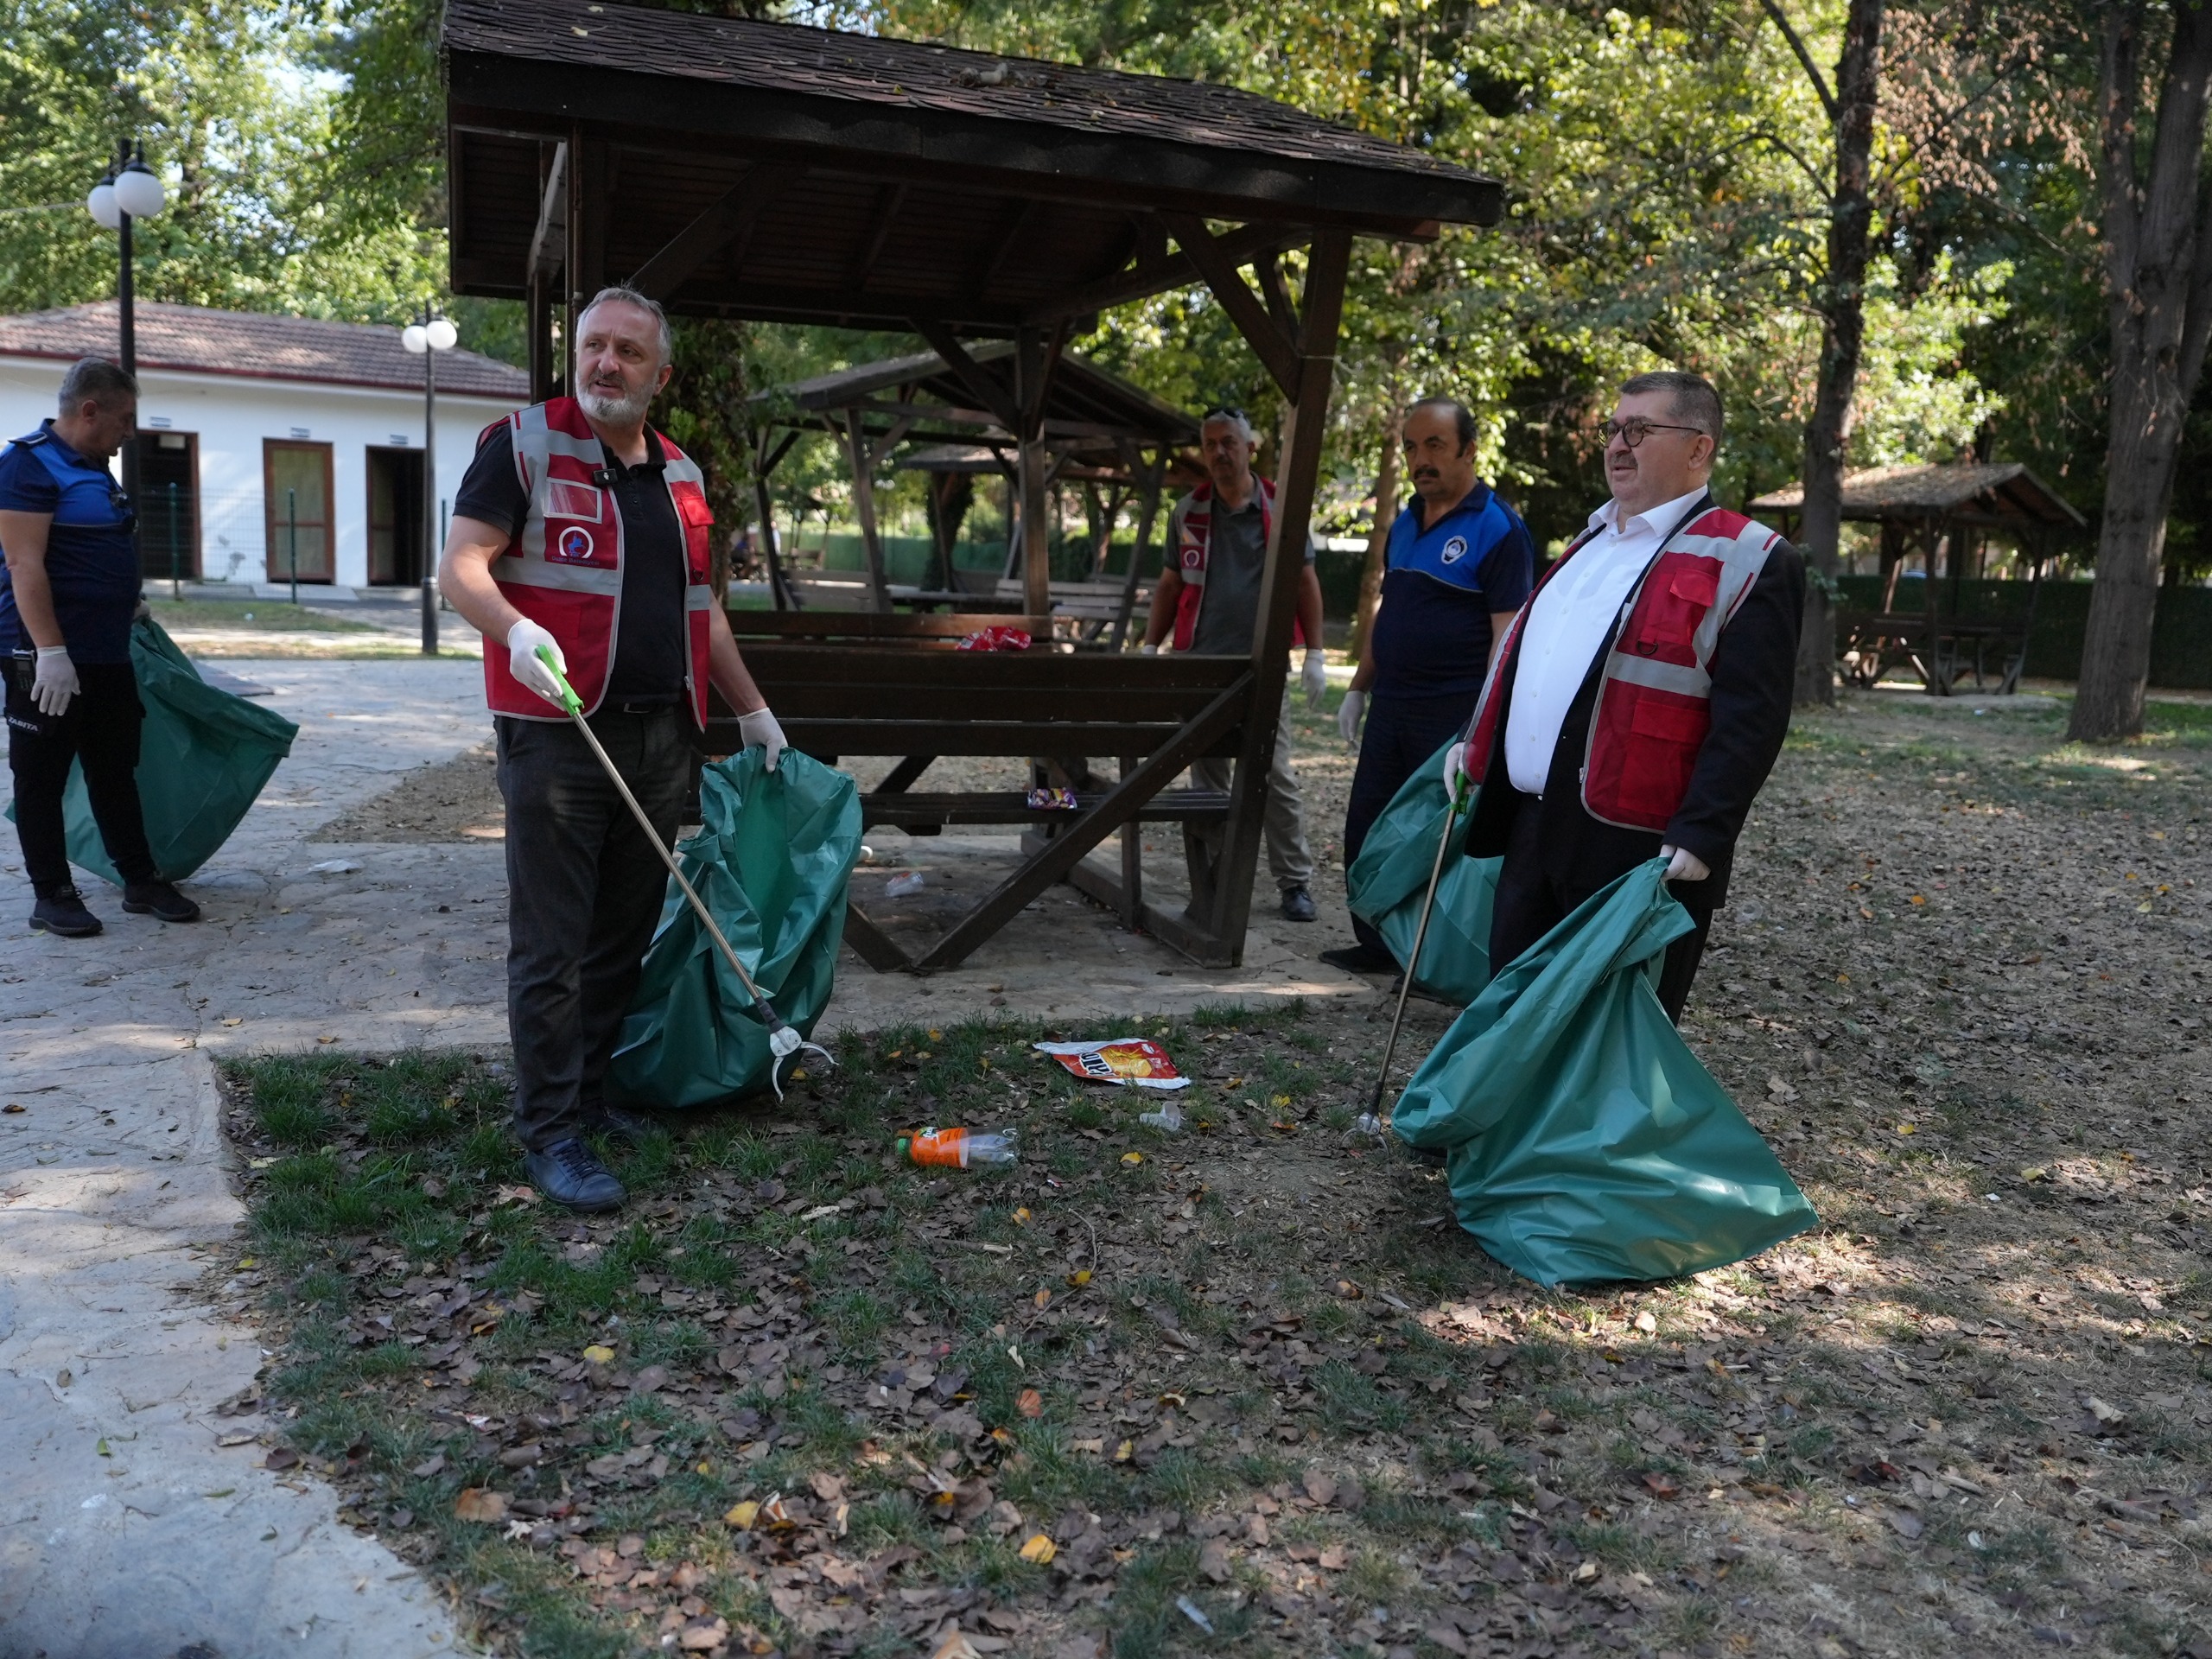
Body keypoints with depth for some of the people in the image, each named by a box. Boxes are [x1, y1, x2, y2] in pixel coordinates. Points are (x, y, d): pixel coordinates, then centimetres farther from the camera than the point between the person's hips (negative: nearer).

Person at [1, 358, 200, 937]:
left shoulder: (93, 467, 15)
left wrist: (126, 607, 26)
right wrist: (51, 652, -24)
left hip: (107, 656, 9)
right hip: (49, 659, -9)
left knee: (116, 772, 13)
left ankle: (141, 881, 20)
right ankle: (52, 895, 10)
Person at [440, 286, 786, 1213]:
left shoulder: (681, 476, 18)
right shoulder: (523, 444, 1)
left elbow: (702, 607, 26)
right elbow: (461, 567, -7)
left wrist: (753, 709, 26)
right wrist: (515, 629, -27)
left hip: (661, 740, 6)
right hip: (559, 735, -6)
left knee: (625, 935, 11)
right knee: (551, 944, -3)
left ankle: (587, 1089, 25)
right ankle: (550, 1133, 4)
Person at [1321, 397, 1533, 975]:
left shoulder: (1498, 528, -11)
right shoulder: (1405, 522, 13)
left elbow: (1507, 634, -16)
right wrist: (1358, 689, 18)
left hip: (1453, 714, -8)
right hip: (1390, 707, 8)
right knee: (1365, 830, 11)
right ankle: (1377, 944, 25)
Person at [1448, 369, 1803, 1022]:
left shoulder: (1747, 563, -9)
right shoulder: (1593, 540, 18)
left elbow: (1750, 721, -16)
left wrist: (1699, 839, -23)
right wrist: (1478, 746, 25)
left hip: (1636, 852, -8)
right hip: (1535, 832, 8)